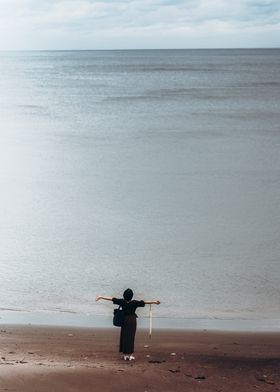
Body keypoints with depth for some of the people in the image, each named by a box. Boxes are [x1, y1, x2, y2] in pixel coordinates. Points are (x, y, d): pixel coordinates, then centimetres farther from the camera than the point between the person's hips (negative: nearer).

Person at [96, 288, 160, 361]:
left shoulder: (122, 301, -8)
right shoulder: (134, 303, -12)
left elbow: (112, 299, -3)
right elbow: (144, 302, -9)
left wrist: (101, 297, 3)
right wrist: (154, 302, -2)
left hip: (124, 320, 2)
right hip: (132, 320, -1)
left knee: (124, 337, 9)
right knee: (131, 337, 4)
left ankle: (125, 355, 9)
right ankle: (130, 354, 4)